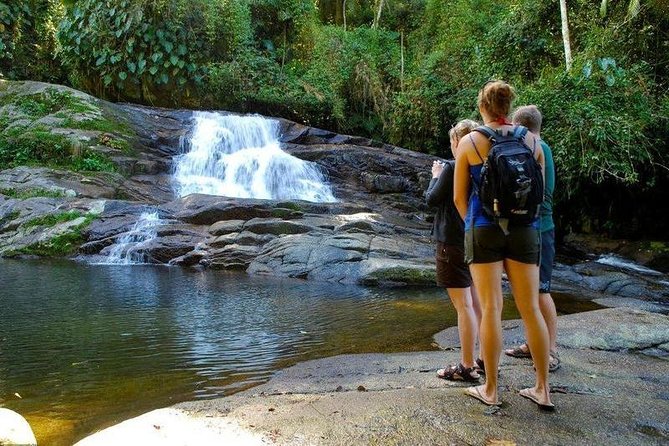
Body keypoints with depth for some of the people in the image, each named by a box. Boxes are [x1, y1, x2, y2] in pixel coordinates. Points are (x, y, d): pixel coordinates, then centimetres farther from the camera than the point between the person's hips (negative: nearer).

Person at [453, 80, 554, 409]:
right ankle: (543, 389, 17)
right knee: (531, 309, 8)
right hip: (524, 231, 3)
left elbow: (460, 198, 1)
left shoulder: (469, 142, -2)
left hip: (484, 231, -2)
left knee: (490, 309, 2)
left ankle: (491, 390, 11)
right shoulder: (532, 141, 4)